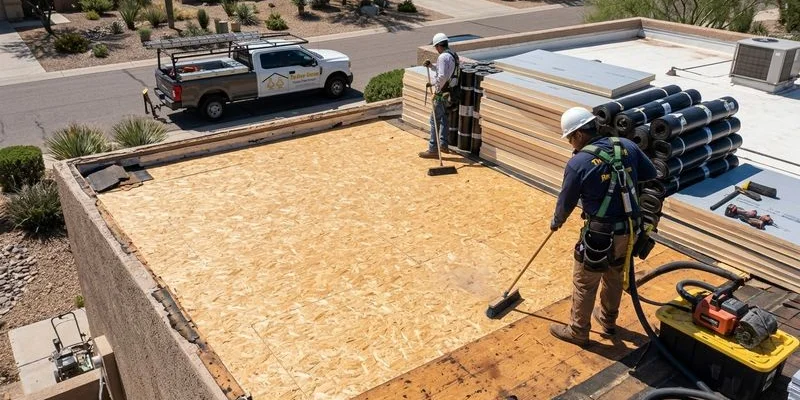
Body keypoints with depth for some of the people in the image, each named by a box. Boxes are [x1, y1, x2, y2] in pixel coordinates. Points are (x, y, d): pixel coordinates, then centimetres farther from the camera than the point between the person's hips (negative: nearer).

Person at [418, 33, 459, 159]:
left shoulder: (443, 57, -20)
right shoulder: (453, 54, 12)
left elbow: (442, 77, -26)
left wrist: (434, 86, -13)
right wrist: (430, 66, 11)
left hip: (443, 93, -10)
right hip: (450, 91, 10)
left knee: (435, 120, -5)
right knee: (443, 117, 21)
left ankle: (433, 150, -3)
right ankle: (443, 144, 31)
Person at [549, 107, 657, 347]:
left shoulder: (578, 163, -17)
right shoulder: (627, 146, -1)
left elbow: (566, 201, -4)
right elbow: (651, 175, 13)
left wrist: (556, 223, 15)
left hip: (601, 235, -6)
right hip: (630, 230, 6)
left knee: (584, 283, 12)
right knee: (615, 276, 26)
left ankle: (578, 331, 27)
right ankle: (608, 321, 45)